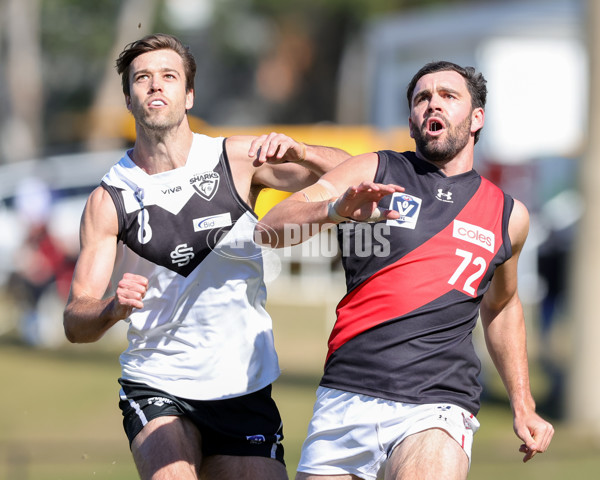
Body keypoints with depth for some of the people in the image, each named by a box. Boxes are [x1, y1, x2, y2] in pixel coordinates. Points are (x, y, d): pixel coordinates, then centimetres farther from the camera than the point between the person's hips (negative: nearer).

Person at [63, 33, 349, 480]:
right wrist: (113, 308, -29)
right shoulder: (109, 199, -4)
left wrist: (297, 152, -23)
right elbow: (76, 322, -6)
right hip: (157, 388, -2)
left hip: (244, 389, 2)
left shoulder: (237, 159, -1)